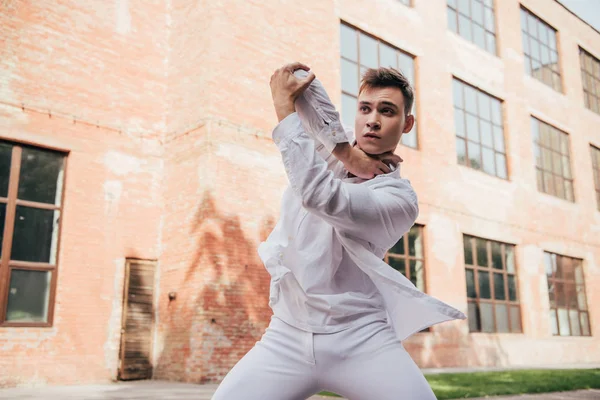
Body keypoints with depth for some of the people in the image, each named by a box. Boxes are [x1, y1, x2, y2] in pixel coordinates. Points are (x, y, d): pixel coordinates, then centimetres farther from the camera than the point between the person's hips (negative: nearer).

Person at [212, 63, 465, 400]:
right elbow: (299, 76, -5)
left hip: (361, 342, -3)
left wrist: (284, 105, -15)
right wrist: (346, 153, -13)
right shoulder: (331, 147, 10)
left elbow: (318, 195, -22)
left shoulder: (401, 198, -6)